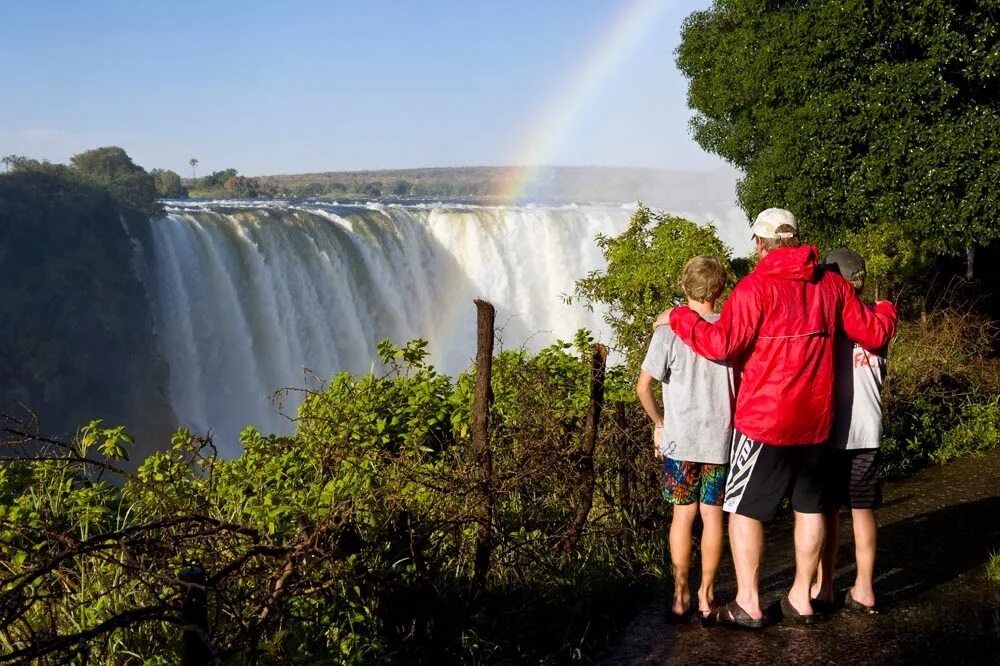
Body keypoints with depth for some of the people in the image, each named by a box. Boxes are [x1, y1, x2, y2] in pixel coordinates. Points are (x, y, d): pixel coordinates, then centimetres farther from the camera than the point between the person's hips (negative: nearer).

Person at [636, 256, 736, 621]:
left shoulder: (668, 330, -7)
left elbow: (643, 386, -9)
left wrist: (659, 423, 6)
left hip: (679, 440, -1)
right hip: (721, 439, 1)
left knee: (683, 514, 8)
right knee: (713, 515, 9)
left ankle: (681, 595, 13)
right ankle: (706, 594, 16)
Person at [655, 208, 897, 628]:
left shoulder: (757, 286, -13)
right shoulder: (832, 284, 4)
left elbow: (722, 343, -20)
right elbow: (873, 333, 8)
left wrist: (678, 318, -6)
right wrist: (887, 312, 31)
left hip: (763, 420, -6)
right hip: (815, 420, 6)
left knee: (743, 509, 4)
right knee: (809, 506, 16)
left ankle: (747, 604, 6)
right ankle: (801, 598, 24)